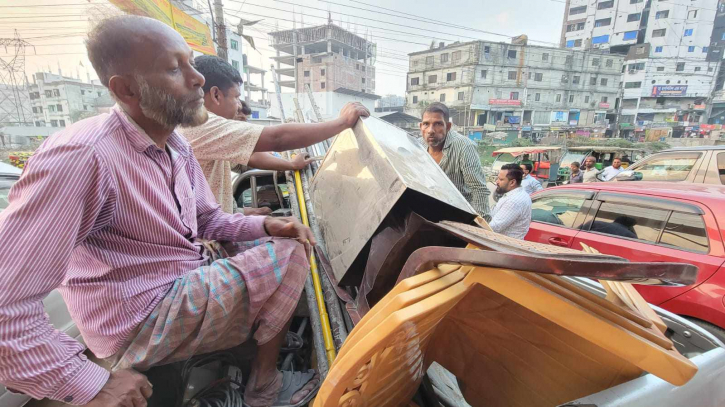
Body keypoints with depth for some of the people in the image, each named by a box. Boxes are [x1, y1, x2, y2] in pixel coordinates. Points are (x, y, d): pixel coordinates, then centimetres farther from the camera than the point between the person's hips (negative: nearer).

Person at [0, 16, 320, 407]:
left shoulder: (175, 145, 2)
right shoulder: (81, 156, -27)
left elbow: (208, 220, 9)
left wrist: (265, 225, -10)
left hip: (192, 271, 8)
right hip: (143, 320, -8)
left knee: (286, 244, 6)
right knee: (289, 255, -15)